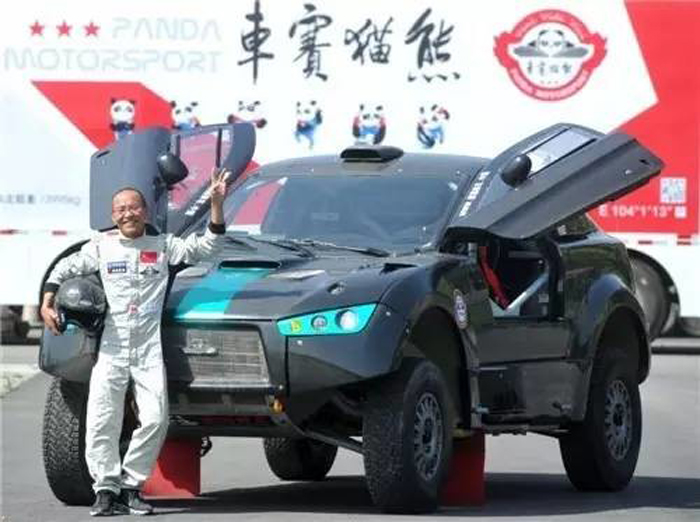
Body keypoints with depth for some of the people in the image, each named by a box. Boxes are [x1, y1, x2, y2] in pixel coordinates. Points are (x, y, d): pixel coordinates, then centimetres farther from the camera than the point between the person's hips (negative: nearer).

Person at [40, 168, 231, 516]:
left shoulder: (163, 245, 12)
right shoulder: (101, 246, 12)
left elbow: (206, 247, 11)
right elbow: (65, 268, 18)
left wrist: (217, 204, 0)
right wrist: (47, 304, 4)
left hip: (150, 347, 0)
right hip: (111, 347, 0)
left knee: (155, 418, -10)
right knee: (101, 420, -8)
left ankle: (131, 485, 4)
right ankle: (106, 489, -1)